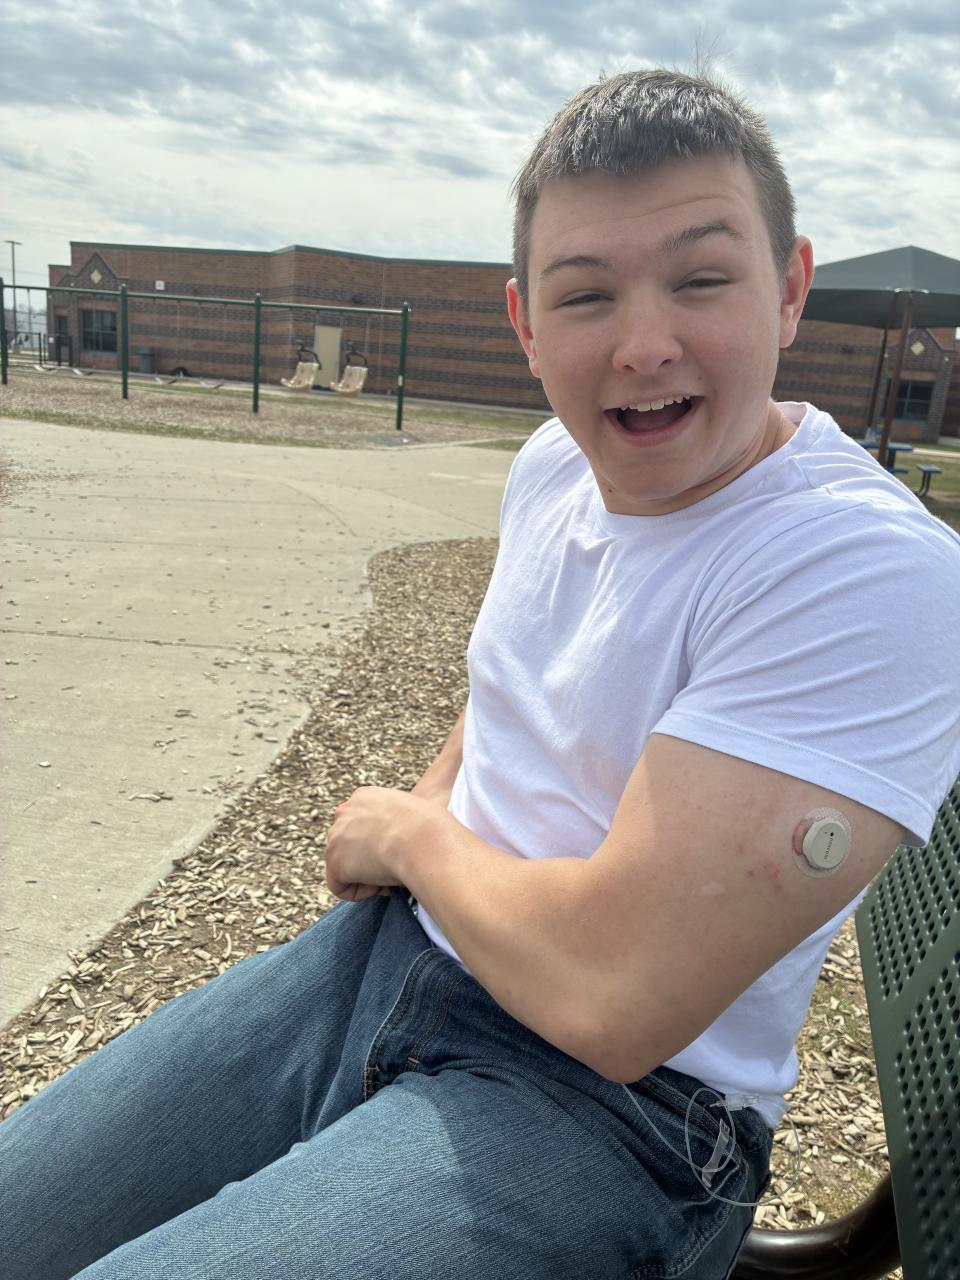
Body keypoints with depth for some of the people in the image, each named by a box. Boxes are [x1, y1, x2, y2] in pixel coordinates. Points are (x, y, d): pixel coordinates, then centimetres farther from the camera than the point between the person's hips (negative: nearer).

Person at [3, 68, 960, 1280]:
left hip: (612, 1099, -6)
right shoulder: (555, 462, 2)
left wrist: (410, 834, -10)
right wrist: (432, 806, 3)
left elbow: (613, 1001, -28)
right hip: (380, 953, 7)